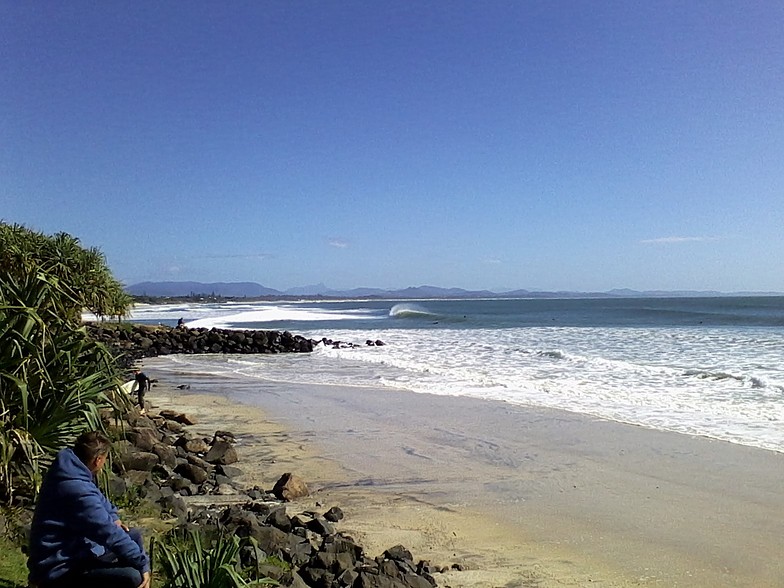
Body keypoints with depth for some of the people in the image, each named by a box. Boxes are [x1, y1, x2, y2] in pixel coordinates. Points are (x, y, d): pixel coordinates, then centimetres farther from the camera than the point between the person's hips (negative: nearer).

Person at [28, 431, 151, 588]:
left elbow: (98, 497, 22)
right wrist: (143, 564, -20)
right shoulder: (78, 491, -30)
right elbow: (110, 534, -28)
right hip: (59, 568, -11)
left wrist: (113, 517, 9)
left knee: (133, 536, 14)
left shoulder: (69, 468, 0)